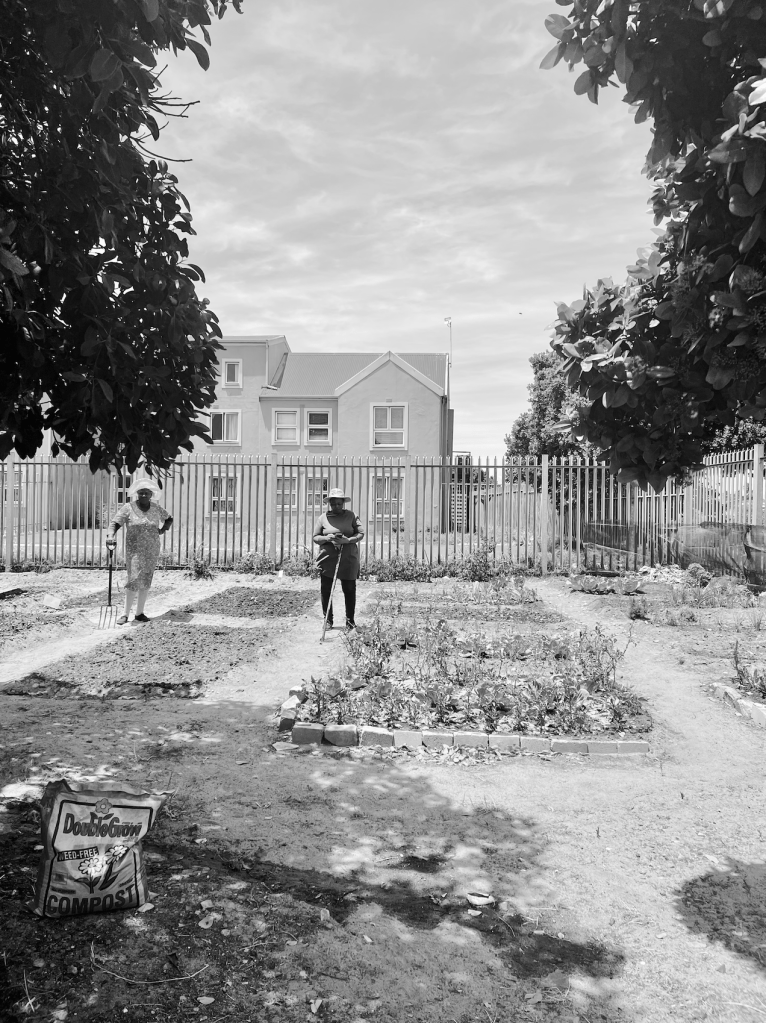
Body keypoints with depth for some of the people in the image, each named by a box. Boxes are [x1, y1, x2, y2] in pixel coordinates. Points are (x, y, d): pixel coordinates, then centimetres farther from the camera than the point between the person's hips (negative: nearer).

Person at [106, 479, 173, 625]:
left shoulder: (156, 508, 5)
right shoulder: (129, 508, -6)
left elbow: (169, 518, 21)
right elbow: (115, 523, -14)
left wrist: (164, 528, 4)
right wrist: (110, 536, -31)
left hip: (152, 551, 4)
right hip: (135, 550, -4)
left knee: (146, 581, 7)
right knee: (134, 580, -12)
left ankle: (139, 613, 16)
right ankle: (125, 614, -5)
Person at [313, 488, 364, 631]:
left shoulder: (350, 515, 4)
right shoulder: (323, 518, 4)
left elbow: (360, 533, 1)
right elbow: (315, 537, 6)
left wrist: (348, 540, -16)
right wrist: (327, 538, -15)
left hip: (348, 559, 0)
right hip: (327, 559, 0)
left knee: (350, 590, 4)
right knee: (326, 590, 4)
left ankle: (350, 621, 17)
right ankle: (328, 620, 18)